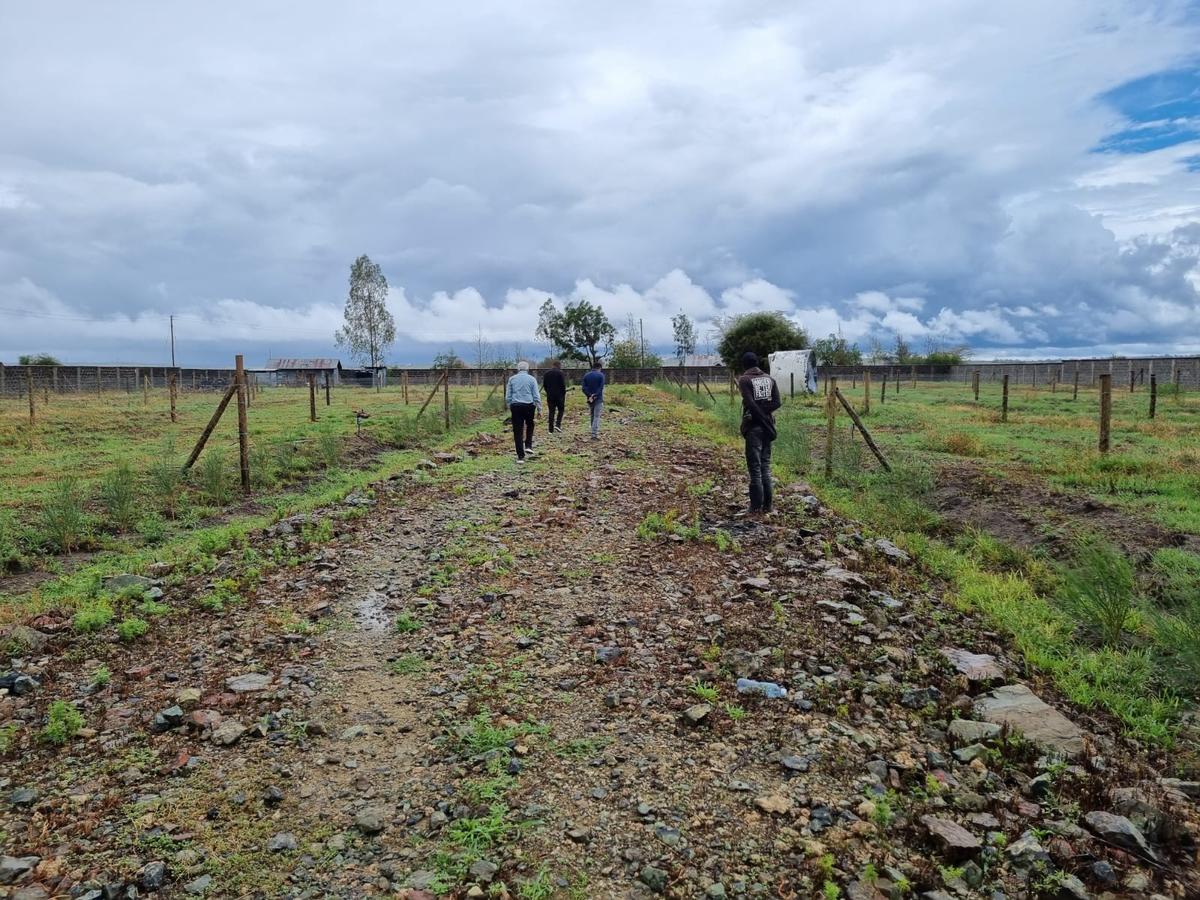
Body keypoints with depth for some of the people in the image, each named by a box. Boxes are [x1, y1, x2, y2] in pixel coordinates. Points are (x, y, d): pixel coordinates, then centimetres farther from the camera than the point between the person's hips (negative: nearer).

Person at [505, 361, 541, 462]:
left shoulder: (512, 379, 7)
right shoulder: (531, 379, 1)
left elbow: (507, 396, 8)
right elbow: (536, 396, -1)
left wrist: (509, 407, 20)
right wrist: (539, 408, 5)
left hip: (515, 406, 1)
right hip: (529, 406, -1)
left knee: (517, 431, 3)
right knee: (529, 425, 26)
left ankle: (520, 456, 3)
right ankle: (528, 446, 14)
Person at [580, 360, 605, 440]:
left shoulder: (586, 376, 8)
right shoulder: (601, 375, -6)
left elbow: (584, 387, -3)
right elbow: (601, 388, -16)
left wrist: (589, 396, -12)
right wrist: (595, 396, -16)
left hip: (590, 399, 5)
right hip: (598, 399, -5)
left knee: (592, 416, 17)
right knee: (596, 417, -5)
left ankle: (594, 432, 23)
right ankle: (594, 434, -12)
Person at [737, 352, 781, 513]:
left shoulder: (744, 380, -5)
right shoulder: (770, 379, 11)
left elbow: (750, 404, -16)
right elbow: (777, 403, 1)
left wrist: (763, 419, -12)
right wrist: (768, 420, -5)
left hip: (753, 426, -5)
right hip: (767, 427, 5)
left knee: (755, 467, -1)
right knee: (765, 466, 12)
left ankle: (757, 506, 0)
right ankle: (767, 505, 13)